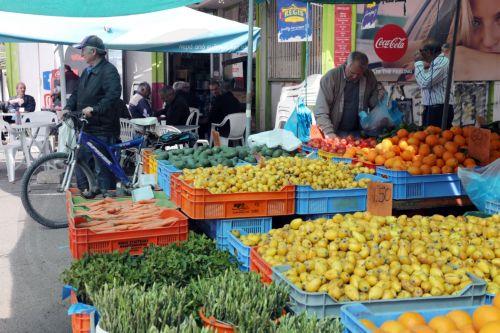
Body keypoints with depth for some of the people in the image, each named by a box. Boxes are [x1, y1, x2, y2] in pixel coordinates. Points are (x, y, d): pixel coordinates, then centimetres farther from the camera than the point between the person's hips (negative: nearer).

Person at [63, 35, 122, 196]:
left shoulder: (109, 71, -11)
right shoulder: (86, 72, 18)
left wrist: (95, 109, -33)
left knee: (102, 169, -5)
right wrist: (68, 108, 3)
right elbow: (77, 93, 21)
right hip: (85, 128, 9)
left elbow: (113, 95, -24)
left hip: (102, 130, -9)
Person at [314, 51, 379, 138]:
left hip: (357, 133, 3)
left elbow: (375, 104, 10)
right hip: (336, 133, -3)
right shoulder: (330, 77, -10)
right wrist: (329, 133, -24)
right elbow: (321, 112, -14)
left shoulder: (369, 77, 2)